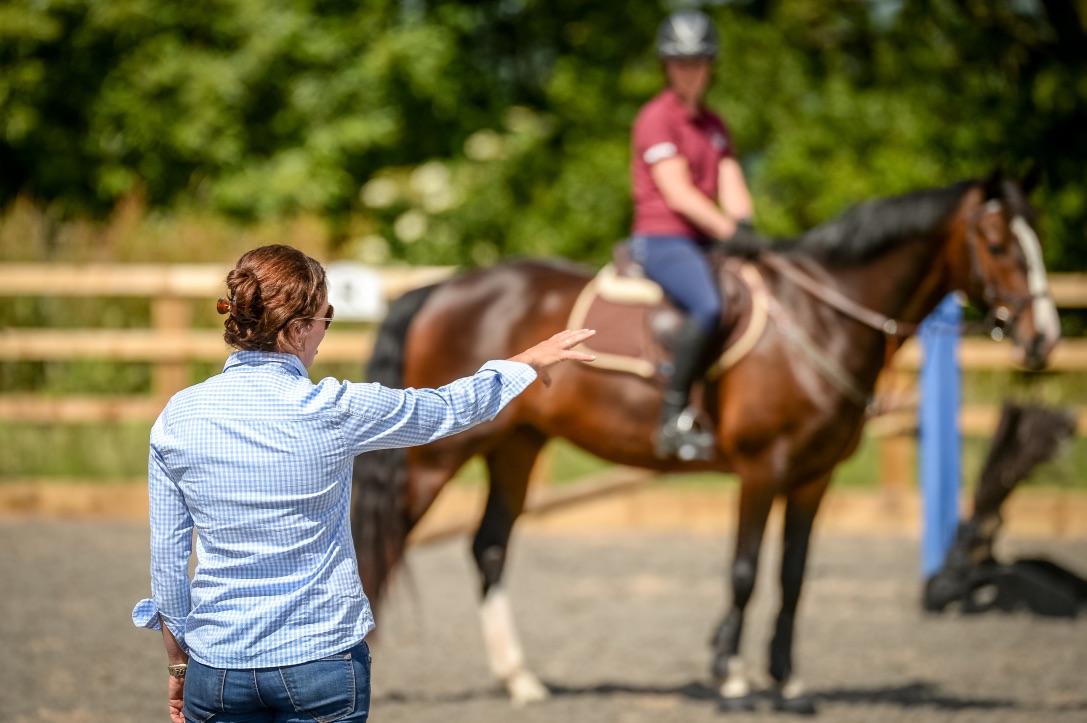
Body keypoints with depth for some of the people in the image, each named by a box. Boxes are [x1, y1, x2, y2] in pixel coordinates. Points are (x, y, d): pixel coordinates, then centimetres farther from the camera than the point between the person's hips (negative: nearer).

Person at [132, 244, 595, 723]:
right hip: (322, 658, -2)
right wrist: (532, 360, 25)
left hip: (218, 664, 2)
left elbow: (167, 557, 2)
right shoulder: (334, 412, -11)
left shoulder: (178, 418, -4)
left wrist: (177, 663, 15)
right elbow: (450, 410, 7)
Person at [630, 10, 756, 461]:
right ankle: (674, 418, -32)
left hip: (705, 242, 9)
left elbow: (731, 188, 9)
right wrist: (729, 232, -22)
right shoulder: (656, 118, -6)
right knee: (709, 306, -34)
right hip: (662, 241, -8)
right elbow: (678, 194, -14)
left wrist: (743, 226, -12)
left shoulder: (714, 126, 18)